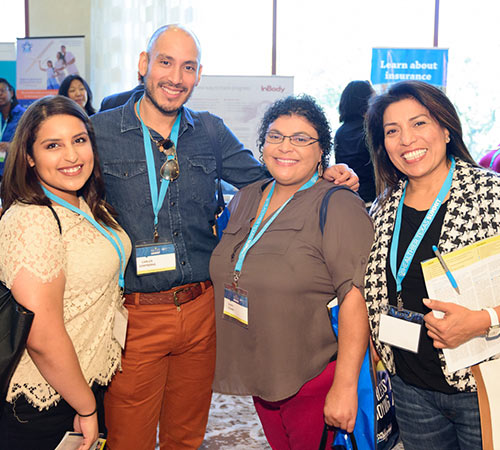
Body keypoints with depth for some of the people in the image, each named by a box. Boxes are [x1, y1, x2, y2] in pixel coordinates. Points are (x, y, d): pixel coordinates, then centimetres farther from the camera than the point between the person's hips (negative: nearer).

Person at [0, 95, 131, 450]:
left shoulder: (88, 208, 4)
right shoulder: (31, 220, -24)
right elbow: (42, 338, -26)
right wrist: (86, 409, -15)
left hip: (94, 383, 8)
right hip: (44, 405, -8)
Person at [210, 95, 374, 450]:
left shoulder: (339, 207, -15)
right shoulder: (245, 199, 7)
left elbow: (356, 297, -22)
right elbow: (227, 271, 20)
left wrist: (345, 387, -25)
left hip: (314, 380, -6)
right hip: (260, 377, 7)